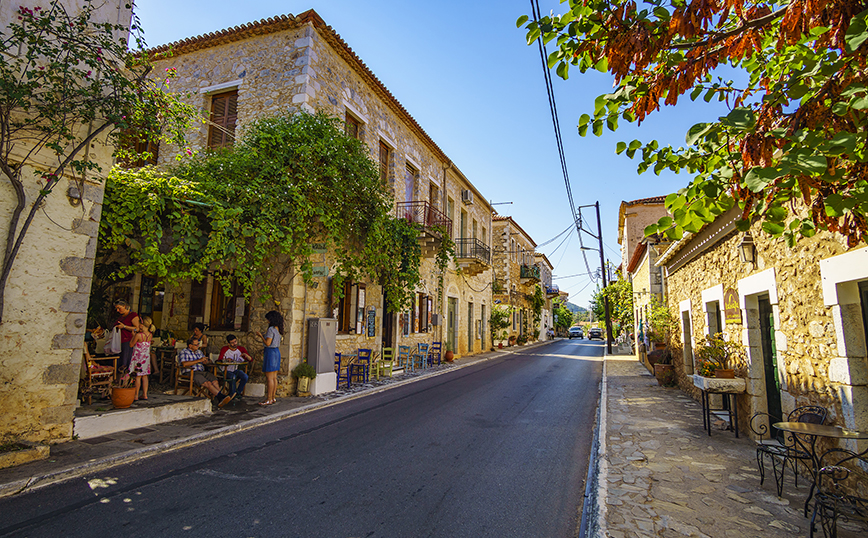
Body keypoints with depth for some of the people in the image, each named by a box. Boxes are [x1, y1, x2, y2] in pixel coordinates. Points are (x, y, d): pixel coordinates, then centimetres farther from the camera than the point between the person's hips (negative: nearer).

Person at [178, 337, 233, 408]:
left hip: (201, 371, 6)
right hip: (190, 373, -6)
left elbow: (205, 362, 32)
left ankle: (217, 400, -37)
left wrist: (205, 361, 6)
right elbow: (184, 364, -17)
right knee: (207, 383, -32)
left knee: (215, 381, -25)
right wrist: (199, 360, -16)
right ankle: (221, 396, -38)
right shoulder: (184, 352, 1)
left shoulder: (198, 352, 24)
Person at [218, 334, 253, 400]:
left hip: (236, 370, 2)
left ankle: (238, 392, -5)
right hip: (227, 370, -2)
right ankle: (232, 394, -12)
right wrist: (226, 360, -34)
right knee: (233, 377, -35)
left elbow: (251, 360, -1)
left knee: (245, 377, -27)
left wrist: (246, 355, -23)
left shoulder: (241, 349, 3)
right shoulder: (225, 349, -2)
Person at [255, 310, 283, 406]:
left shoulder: (271, 329, -16)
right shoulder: (278, 329, 10)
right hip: (277, 352, 9)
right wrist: (267, 334, 24)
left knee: (269, 378, -4)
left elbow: (267, 343, -19)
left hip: (271, 352, -9)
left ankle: (269, 399, 1)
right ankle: (273, 398, 19)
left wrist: (261, 336, -7)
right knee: (274, 377, 12)